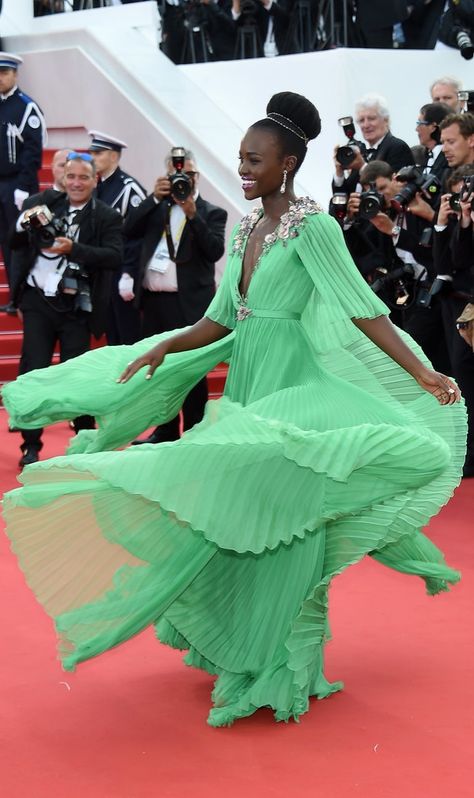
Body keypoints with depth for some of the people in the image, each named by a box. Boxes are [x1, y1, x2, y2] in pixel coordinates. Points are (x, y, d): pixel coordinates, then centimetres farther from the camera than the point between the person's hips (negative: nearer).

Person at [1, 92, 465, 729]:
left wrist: (421, 374, -23)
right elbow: (221, 320, 13)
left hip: (290, 387, -8)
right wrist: (166, 347, -1)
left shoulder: (313, 226, -10)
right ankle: (234, 644, 27)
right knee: (235, 517, 12)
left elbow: (364, 309, -16)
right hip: (245, 385, 8)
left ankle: (277, 669, 5)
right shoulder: (247, 227, 12)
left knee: (278, 520, -5)